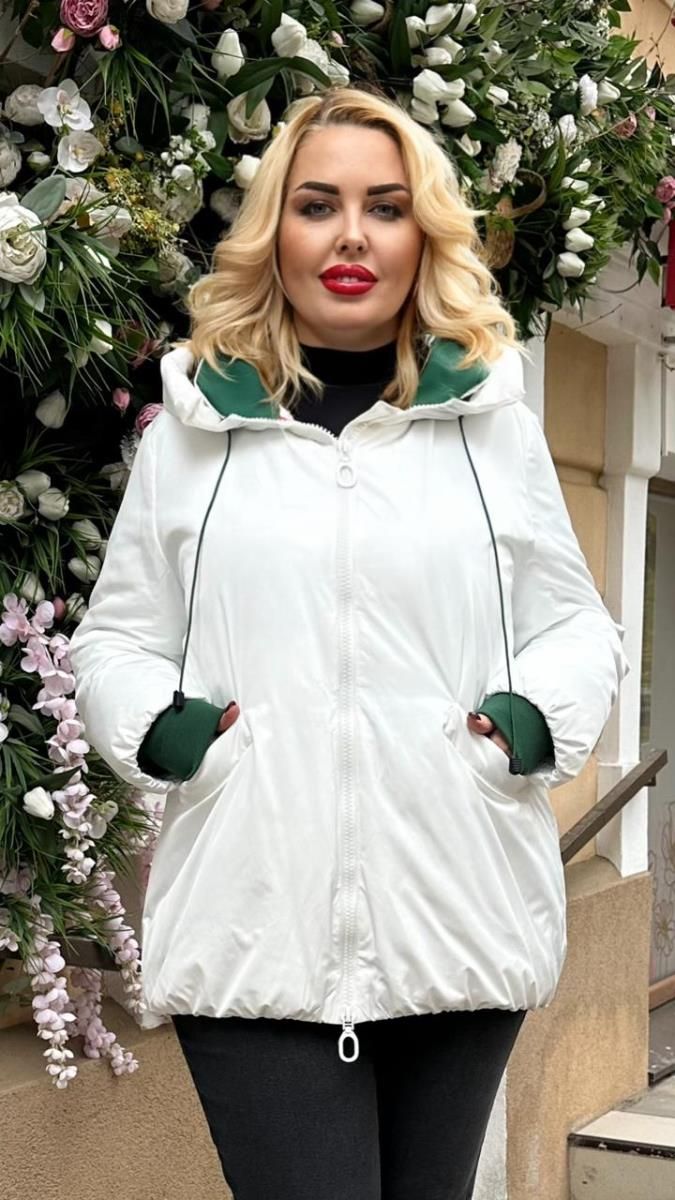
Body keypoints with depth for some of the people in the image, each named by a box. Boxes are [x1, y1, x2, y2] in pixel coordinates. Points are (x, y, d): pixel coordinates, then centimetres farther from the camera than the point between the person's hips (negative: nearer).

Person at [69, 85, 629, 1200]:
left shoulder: (493, 422, 9)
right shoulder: (191, 427, 7)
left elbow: (578, 622, 16)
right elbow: (115, 635, 14)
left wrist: (543, 716, -4)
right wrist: (152, 726, -6)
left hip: (461, 920, 2)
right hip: (255, 929, -1)